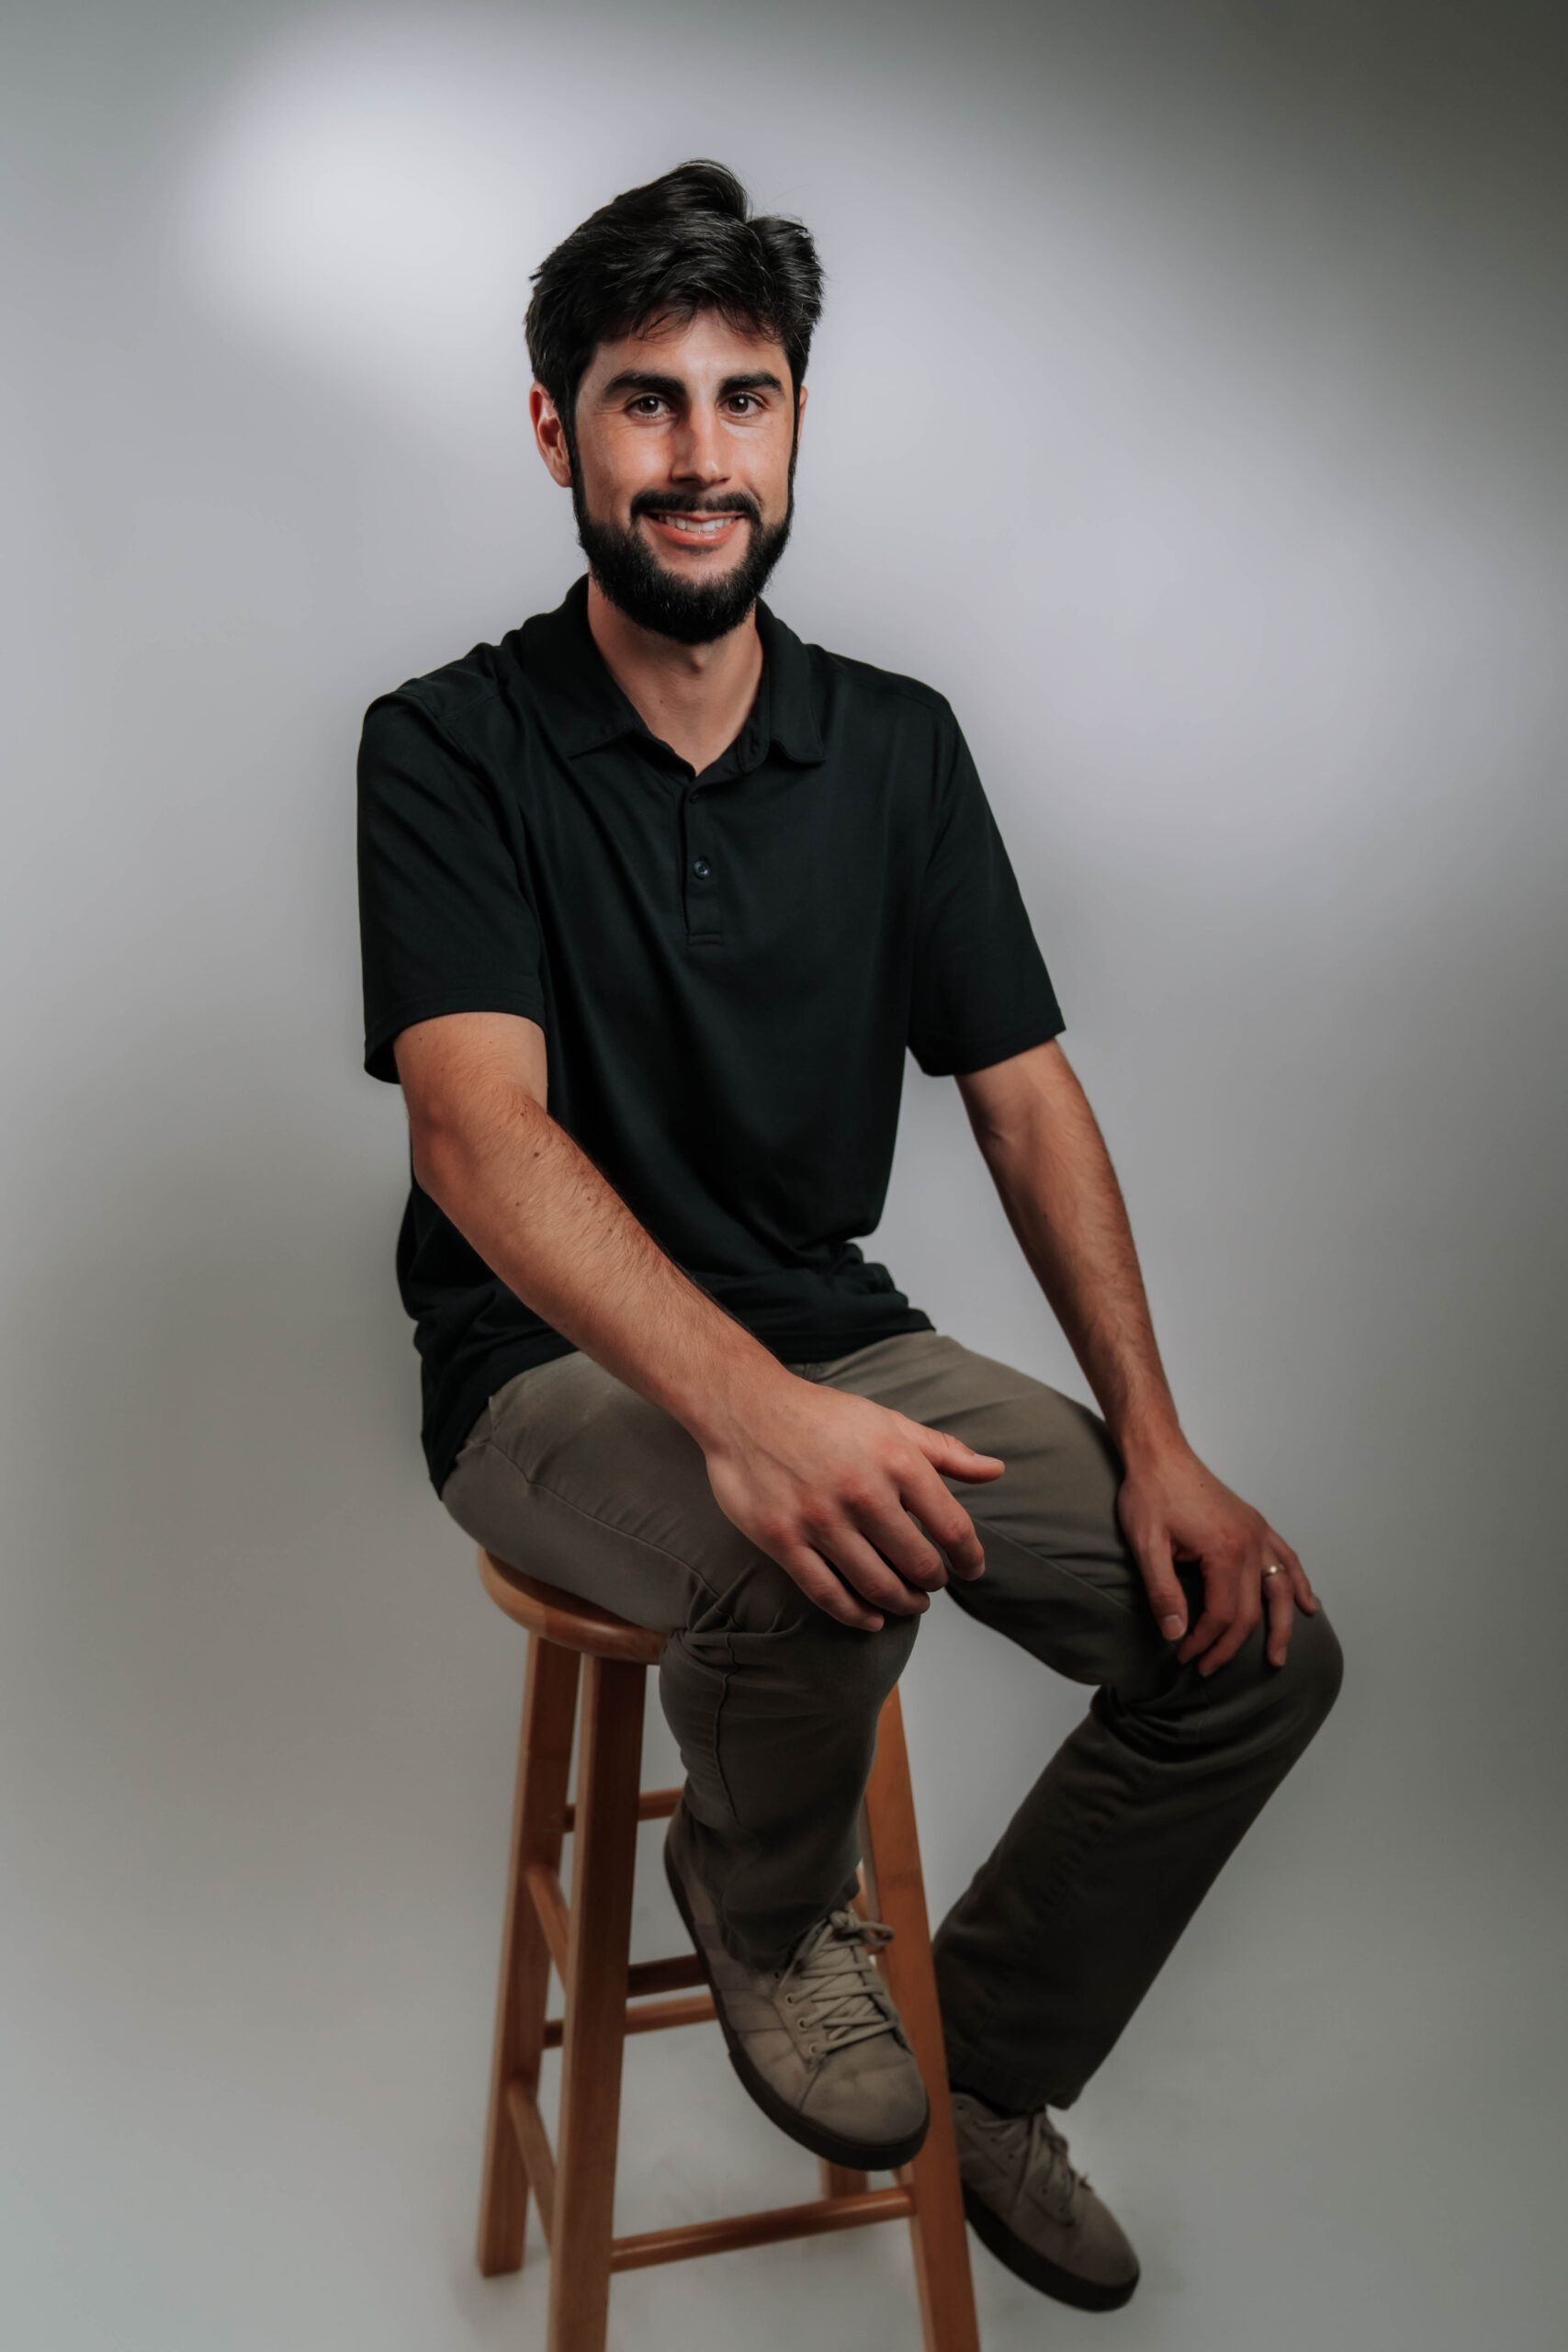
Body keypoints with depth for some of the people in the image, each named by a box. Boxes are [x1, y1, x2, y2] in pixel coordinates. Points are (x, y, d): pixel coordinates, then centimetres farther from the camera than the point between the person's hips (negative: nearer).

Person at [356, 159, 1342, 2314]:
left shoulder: (899, 745, 6)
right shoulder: (453, 748, -8)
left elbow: (1026, 1097, 4)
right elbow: (481, 1131, -22)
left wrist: (1154, 1442, -8)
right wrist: (747, 1409, -40)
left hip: (837, 1336, 5)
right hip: (559, 1366, -4)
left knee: (1260, 1637, -8)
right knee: (831, 1558, -37)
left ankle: (981, 2062, 17)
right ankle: (765, 1911, 1)